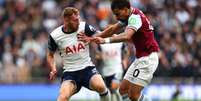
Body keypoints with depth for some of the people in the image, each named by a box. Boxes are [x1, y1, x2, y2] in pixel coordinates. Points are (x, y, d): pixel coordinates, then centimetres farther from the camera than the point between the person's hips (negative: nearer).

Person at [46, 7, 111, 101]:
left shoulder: (84, 27, -7)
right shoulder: (55, 36, -6)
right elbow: (50, 55, 9)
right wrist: (53, 68, -8)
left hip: (87, 68, 1)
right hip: (70, 72, -1)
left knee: (100, 86, -30)